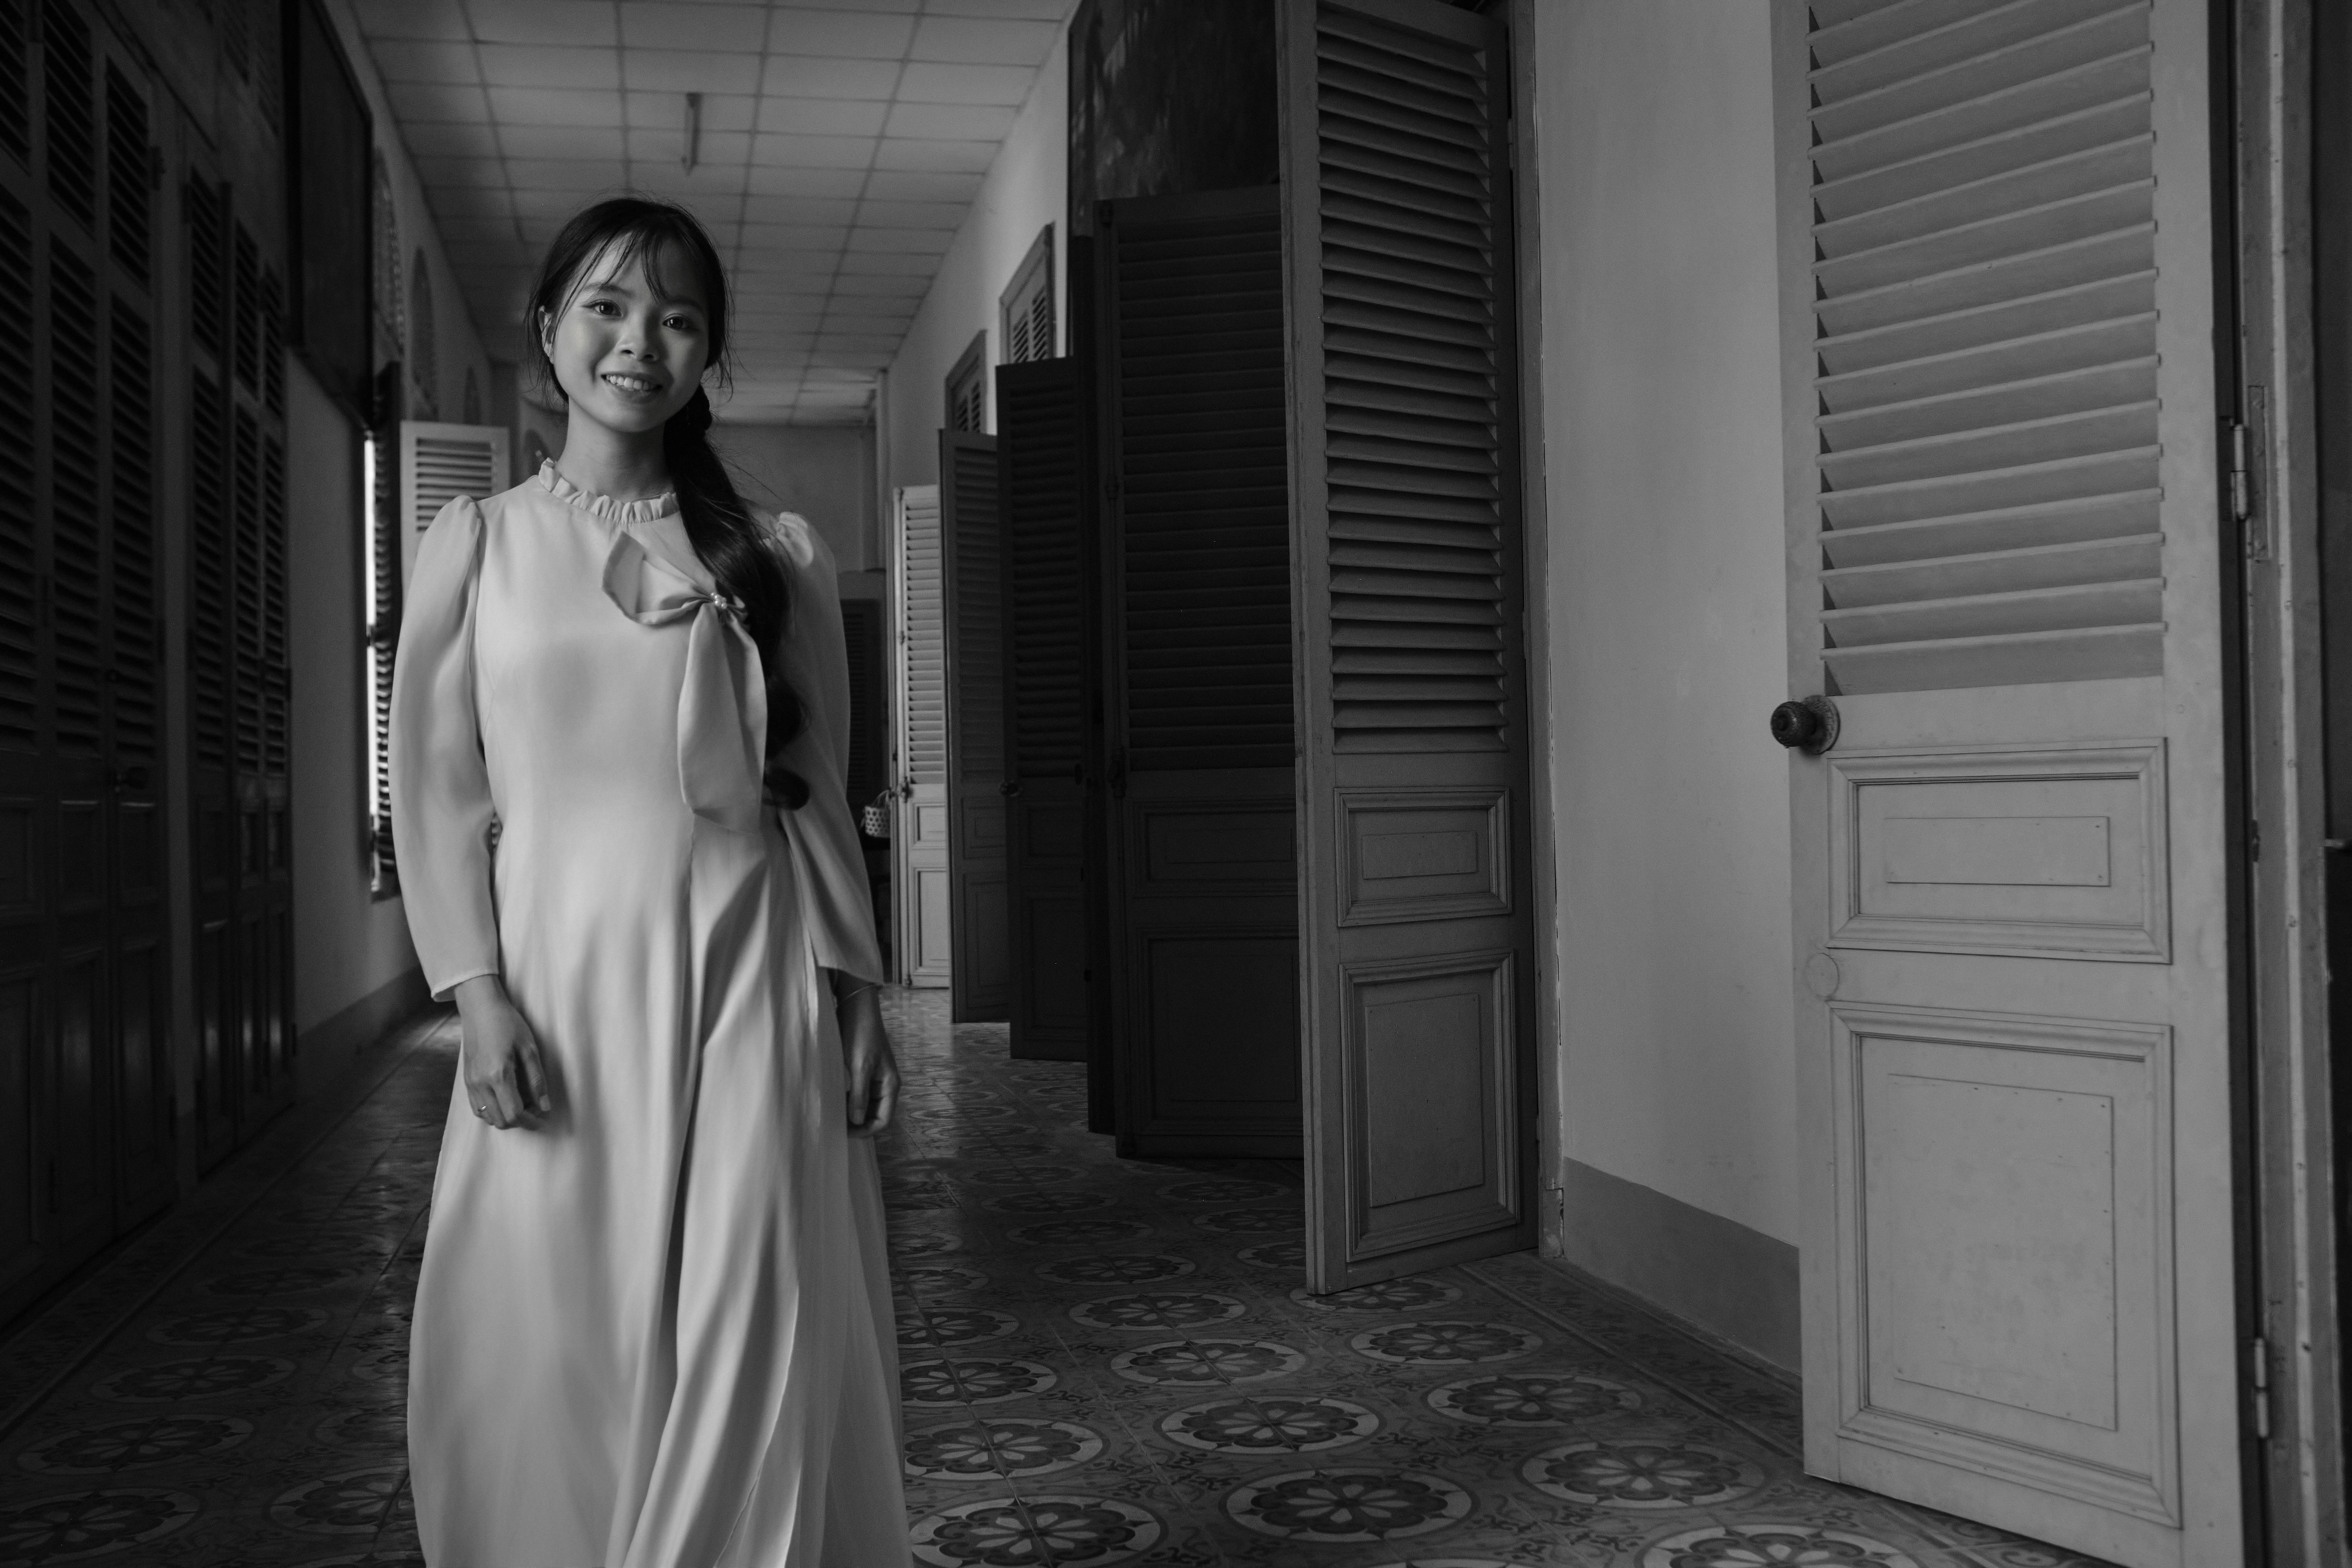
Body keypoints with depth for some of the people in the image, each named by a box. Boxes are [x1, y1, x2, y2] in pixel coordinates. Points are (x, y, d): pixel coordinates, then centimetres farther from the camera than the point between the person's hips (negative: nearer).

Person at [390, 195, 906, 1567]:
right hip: (560, 979, 0)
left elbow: (818, 794, 9)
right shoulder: (476, 544, 6)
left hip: (747, 982, 0)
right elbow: (439, 787, 4)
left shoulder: (777, 560, 8)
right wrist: (481, 992, -7)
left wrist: (856, 992, 3)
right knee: (554, 1340, 4)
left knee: (750, 1344, -1)